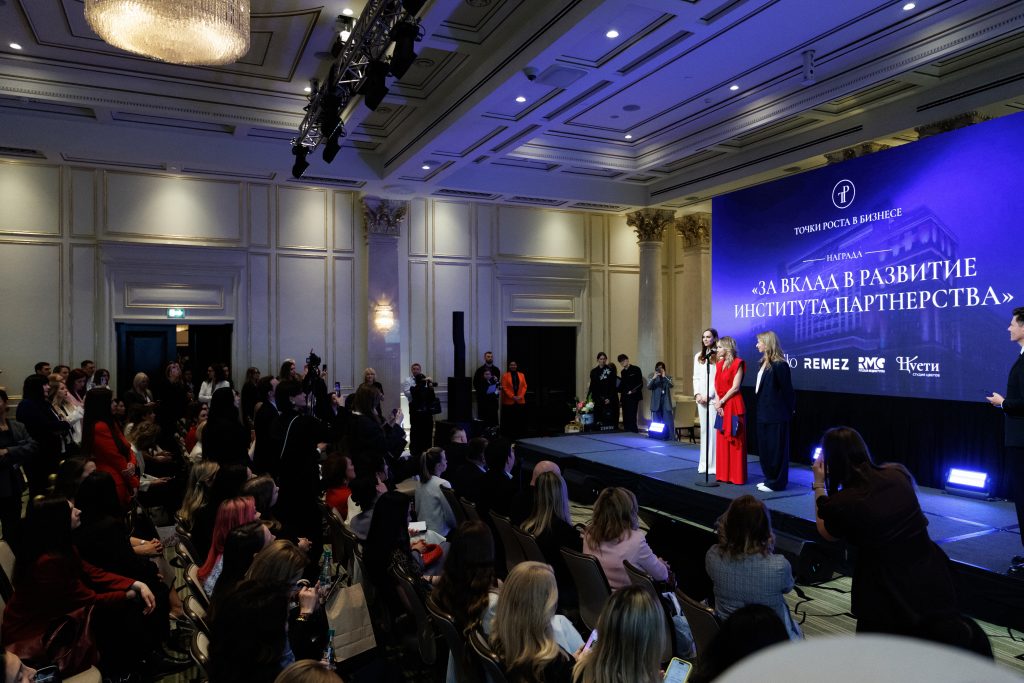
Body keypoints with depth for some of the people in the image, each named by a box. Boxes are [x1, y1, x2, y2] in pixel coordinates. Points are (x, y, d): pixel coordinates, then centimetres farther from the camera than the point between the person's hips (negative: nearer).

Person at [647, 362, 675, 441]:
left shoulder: (668, 376, 4)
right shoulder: (652, 376, 3)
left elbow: (671, 385, -12)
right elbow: (648, 386, -8)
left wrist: (664, 377, -23)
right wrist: (654, 378, -22)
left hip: (666, 402, 0)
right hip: (656, 402, 0)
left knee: (669, 421, -5)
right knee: (656, 422, 5)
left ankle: (671, 439, -4)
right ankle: (656, 439, 11)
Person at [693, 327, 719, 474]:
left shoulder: (719, 356, -3)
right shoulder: (698, 356, 17)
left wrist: (709, 395, -13)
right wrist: (697, 394, 1)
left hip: (714, 397, -6)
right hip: (701, 398, 6)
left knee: (713, 430, -8)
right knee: (704, 430, 7)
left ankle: (714, 464, -5)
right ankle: (705, 463, 10)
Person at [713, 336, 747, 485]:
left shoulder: (737, 363, -8)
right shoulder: (719, 364, 14)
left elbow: (735, 387, -13)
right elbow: (717, 386, 10)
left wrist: (721, 401, -11)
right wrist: (717, 402, -5)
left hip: (734, 406, -7)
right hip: (721, 406, 7)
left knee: (735, 442, -3)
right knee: (723, 441, 9)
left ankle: (736, 476, 3)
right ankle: (724, 474, 15)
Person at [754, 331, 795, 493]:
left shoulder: (779, 365, -16)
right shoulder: (764, 363, 10)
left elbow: (787, 390, -12)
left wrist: (790, 410, -5)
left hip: (776, 414, -9)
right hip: (764, 413, 9)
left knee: (775, 448, 2)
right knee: (764, 447, 15)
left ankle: (777, 483, 12)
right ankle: (769, 478, 26)